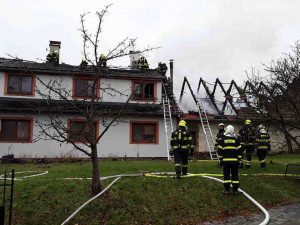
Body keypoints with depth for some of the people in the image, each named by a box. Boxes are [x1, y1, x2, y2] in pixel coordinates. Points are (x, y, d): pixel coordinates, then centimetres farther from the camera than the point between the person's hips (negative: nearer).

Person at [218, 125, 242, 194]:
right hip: (234, 160, 1)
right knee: (235, 175, 8)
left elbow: (220, 150, 3)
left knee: (226, 175, 4)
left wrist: (221, 158, 13)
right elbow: (239, 150, 3)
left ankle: (227, 189, 3)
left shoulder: (223, 140, 1)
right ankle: (235, 189, 11)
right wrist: (239, 158, 11)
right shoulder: (236, 140, 1)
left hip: (226, 160, 0)